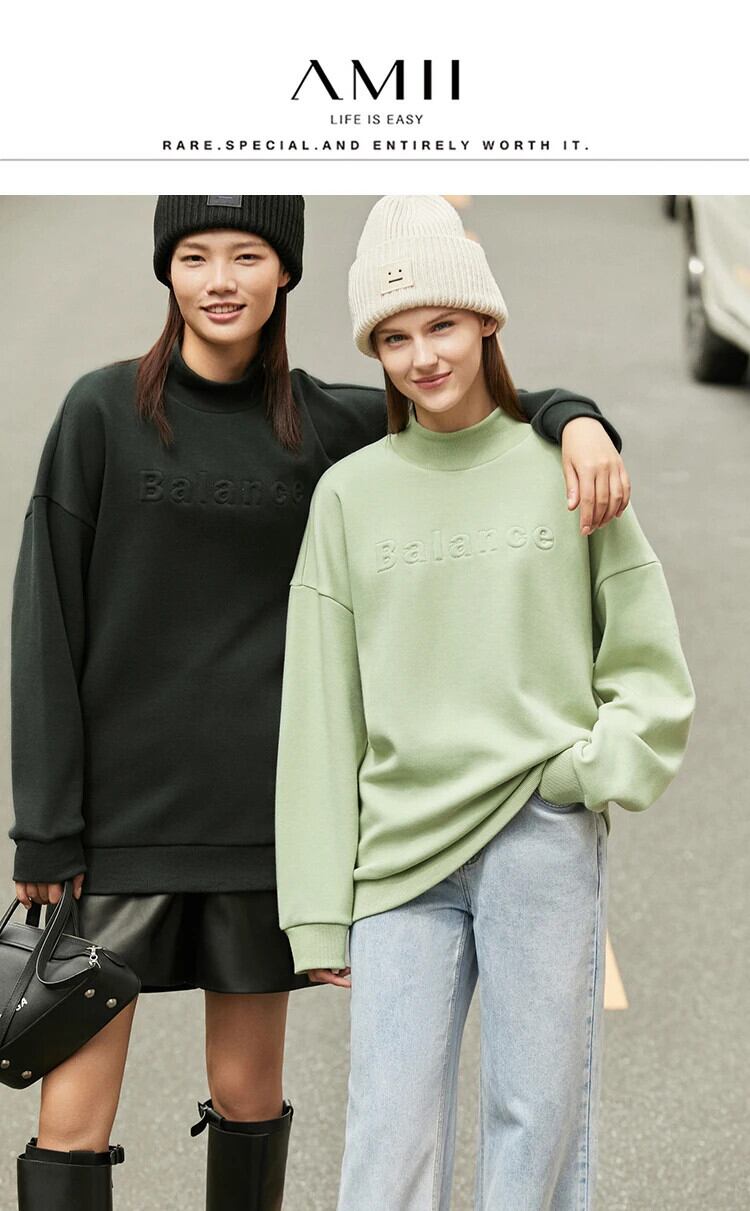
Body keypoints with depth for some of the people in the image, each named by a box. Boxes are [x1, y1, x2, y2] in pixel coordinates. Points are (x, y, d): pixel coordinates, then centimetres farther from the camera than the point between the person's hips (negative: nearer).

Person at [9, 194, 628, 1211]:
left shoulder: (325, 426, 6)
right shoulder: (105, 412, -2)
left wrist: (580, 424, -10)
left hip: (265, 808, 3)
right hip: (122, 809, -2)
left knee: (248, 1092, 11)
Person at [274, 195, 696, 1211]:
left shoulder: (564, 472, 6)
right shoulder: (350, 494, 9)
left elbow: (652, 670, 9)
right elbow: (322, 716, 9)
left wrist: (597, 771, -10)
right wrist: (320, 912, 5)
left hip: (544, 836, -1)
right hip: (400, 856, 1)